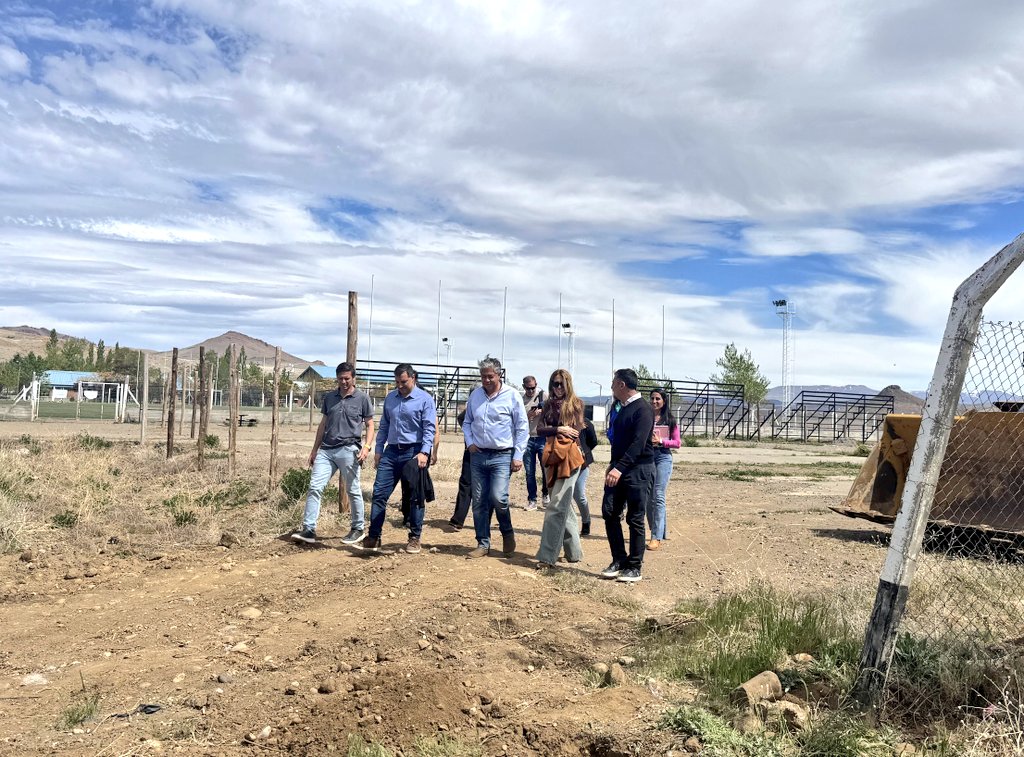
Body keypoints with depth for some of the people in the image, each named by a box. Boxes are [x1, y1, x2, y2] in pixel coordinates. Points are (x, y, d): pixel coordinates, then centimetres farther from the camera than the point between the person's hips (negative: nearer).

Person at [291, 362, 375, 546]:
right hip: (326, 450, 4)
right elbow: (323, 424, 19)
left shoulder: (362, 399, 2)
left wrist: (367, 446, -11)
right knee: (314, 488, -4)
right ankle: (308, 530, -1)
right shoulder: (329, 397, 14)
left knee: (353, 491, 4)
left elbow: (370, 425, 4)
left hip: (349, 450, -4)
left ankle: (357, 529, 17)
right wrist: (315, 449, 18)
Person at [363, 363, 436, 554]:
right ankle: (374, 537, 5)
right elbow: (384, 426, 17)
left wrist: (424, 452, -20)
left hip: (414, 453, -5)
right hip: (391, 452, 5)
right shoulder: (390, 398, 12)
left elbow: (430, 429, -10)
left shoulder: (425, 399, -4)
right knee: (379, 493, -1)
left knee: (415, 497, 3)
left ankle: (414, 538, 15)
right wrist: (378, 450, 12)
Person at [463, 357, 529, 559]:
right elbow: (467, 422, 18)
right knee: (479, 502, 6)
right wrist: (470, 442, 2)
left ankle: (507, 533, 14)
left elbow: (522, 428, -4)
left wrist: (518, 455, -8)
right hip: (478, 456, 5)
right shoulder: (475, 395, 7)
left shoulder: (512, 396, -6)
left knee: (498, 498, -14)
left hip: (502, 456, -4)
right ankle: (483, 544, 18)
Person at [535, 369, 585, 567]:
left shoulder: (575, 403, 2)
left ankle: (548, 556, -11)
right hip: (552, 458, 6)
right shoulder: (549, 404, 15)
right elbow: (540, 429, 3)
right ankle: (574, 552, 22)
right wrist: (558, 429, -12)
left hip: (569, 458, -6)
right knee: (565, 506, 12)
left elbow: (576, 432, -2)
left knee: (557, 507, -11)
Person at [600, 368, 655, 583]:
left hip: (638, 470, -8)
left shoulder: (643, 409, -13)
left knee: (635, 520, -1)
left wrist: (620, 468, -31)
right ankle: (619, 560, 13)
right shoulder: (623, 408, 15)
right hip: (619, 469, 8)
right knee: (609, 512, 2)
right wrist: (613, 465, 17)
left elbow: (638, 443, -24)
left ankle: (634, 567, 9)